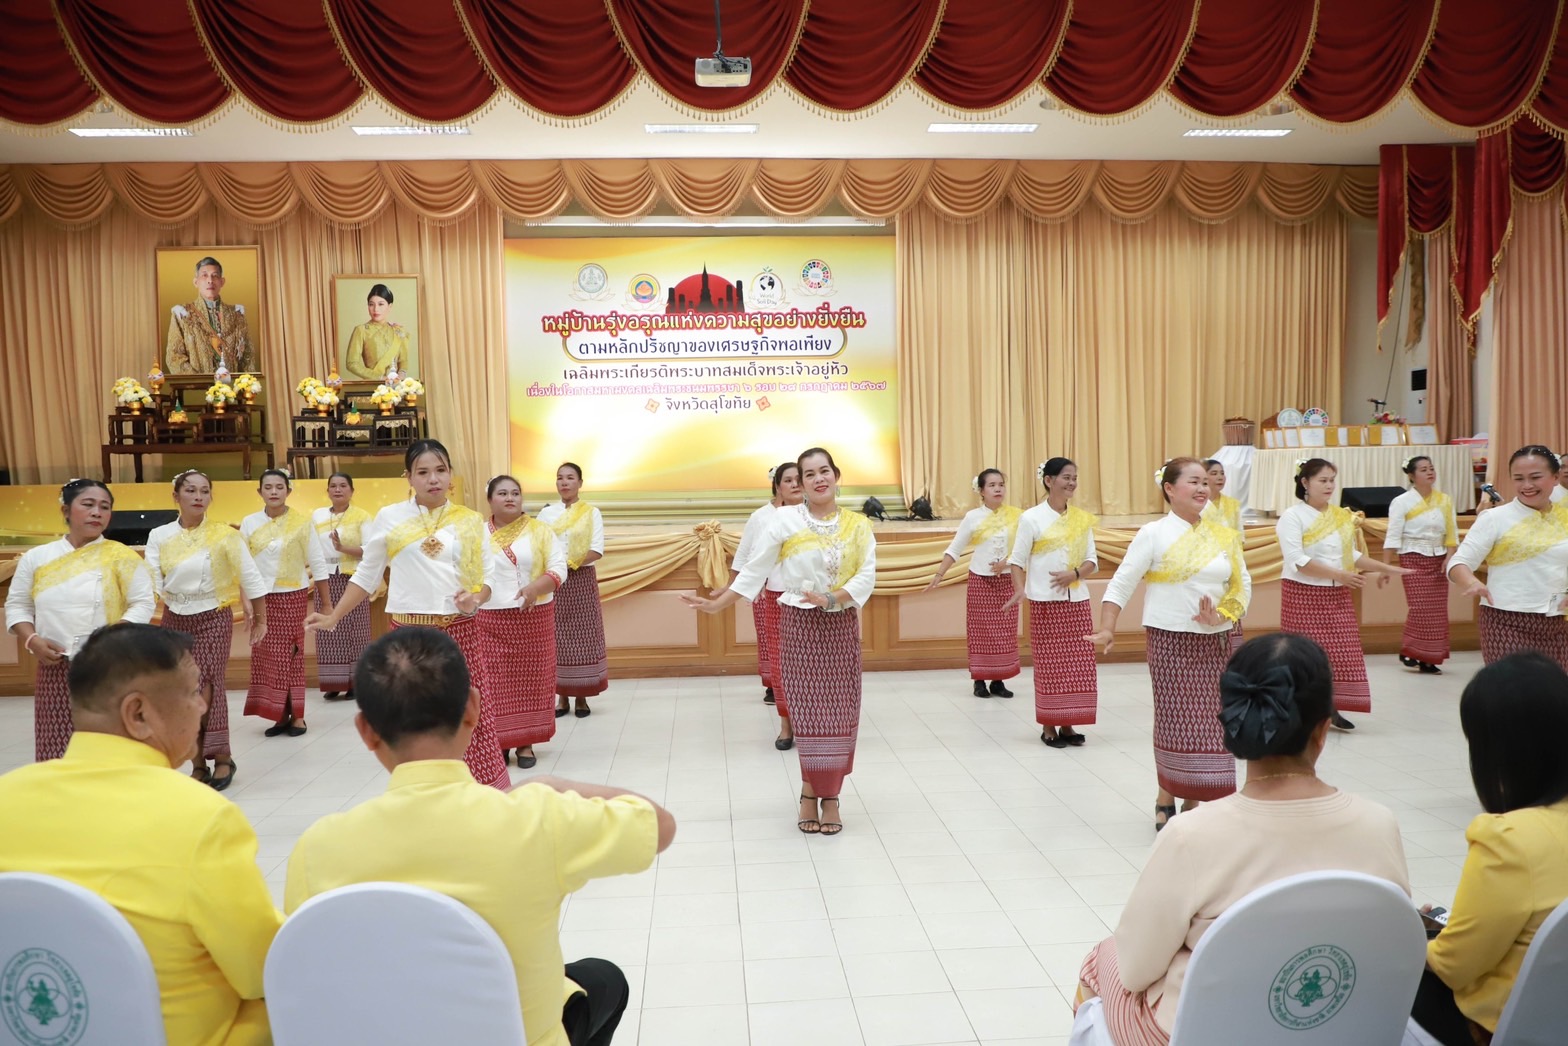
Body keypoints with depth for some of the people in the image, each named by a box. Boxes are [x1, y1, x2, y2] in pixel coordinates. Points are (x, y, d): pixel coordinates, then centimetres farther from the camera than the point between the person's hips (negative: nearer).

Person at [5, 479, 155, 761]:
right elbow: (17, 605, 13)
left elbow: (143, 603, -4)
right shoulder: (35, 557, 6)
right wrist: (32, 640, -5)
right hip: (55, 670, 3)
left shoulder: (121, 556, -2)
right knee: (56, 746, 4)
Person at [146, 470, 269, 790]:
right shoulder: (159, 536, 1)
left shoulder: (225, 535, -7)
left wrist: (260, 620, 0)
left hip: (214, 619, -3)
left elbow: (251, 578, -3)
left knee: (207, 691, -8)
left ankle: (221, 757, 8)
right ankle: (198, 763, 16)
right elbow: (151, 582, -6)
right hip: (174, 620, 3)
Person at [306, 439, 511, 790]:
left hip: (460, 632, 0)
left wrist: (475, 598, -15)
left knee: (472, 716, -1)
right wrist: (333, 617, 6)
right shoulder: (389, 518, 2)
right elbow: (367, 576, 10)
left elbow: (490, 575, 6)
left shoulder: (470, 522, 4)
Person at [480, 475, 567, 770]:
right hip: (491, 620, 0)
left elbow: (559, 568, -5)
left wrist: (535, 587, -22)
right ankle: (498, 743, 12)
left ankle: (525, 743, 15)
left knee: (530, 678, 5)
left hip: (534, 618, 0)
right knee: (495, 682, 1)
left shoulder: (540, 530, 1)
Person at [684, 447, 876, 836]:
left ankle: (820, 793, 15)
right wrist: (717, 604, -4)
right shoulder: (785, 519, -4)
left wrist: (831, 598, -21)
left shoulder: (857, 525, 2)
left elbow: (866, 576, -6)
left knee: (840, 713, 3)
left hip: (841, 626, 2)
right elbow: (754, 570, -2)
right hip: (799, 625, -2)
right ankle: (822, 795, 13)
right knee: (810, 712, -1)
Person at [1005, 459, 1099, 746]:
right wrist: (1019, 589, -20)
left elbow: (1092, 561, 7)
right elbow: (1018, 560, -4)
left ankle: (1067, 724, 16)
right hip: (1045, 602, -4)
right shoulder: (1032, 518, -5)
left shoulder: (1082, 518, 8)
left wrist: (1075, 574, -13)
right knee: (1048, 665, 1)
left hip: (1077, 601, 4)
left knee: (1078, 665, 5)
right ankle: (1048, 726, 11)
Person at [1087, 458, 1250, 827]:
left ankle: (1193, 803, 20)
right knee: (1175, 721, -1)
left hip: (1216, 642, 4)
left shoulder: (1223, 536, 8)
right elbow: (1120, 585, -8)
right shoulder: (1153, 534, -6)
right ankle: (1166, 801, 17)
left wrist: (1222, 615, -10)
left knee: (1211, 723, 6)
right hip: (1170, 641, -4)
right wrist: (1106, 630, -18)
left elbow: (1242, 586, 9)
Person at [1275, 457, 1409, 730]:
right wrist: (1340, 575, -20)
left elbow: (1351, 554, 17)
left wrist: (1386, 568, 7)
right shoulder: (1293, 516, -10)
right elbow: (1297, 560, -19)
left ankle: (1331, 708, 15)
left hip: (1336, 595, 6)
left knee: (1341, 652, 4)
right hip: (1303, 594, -6)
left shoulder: (1342, 516, 10)